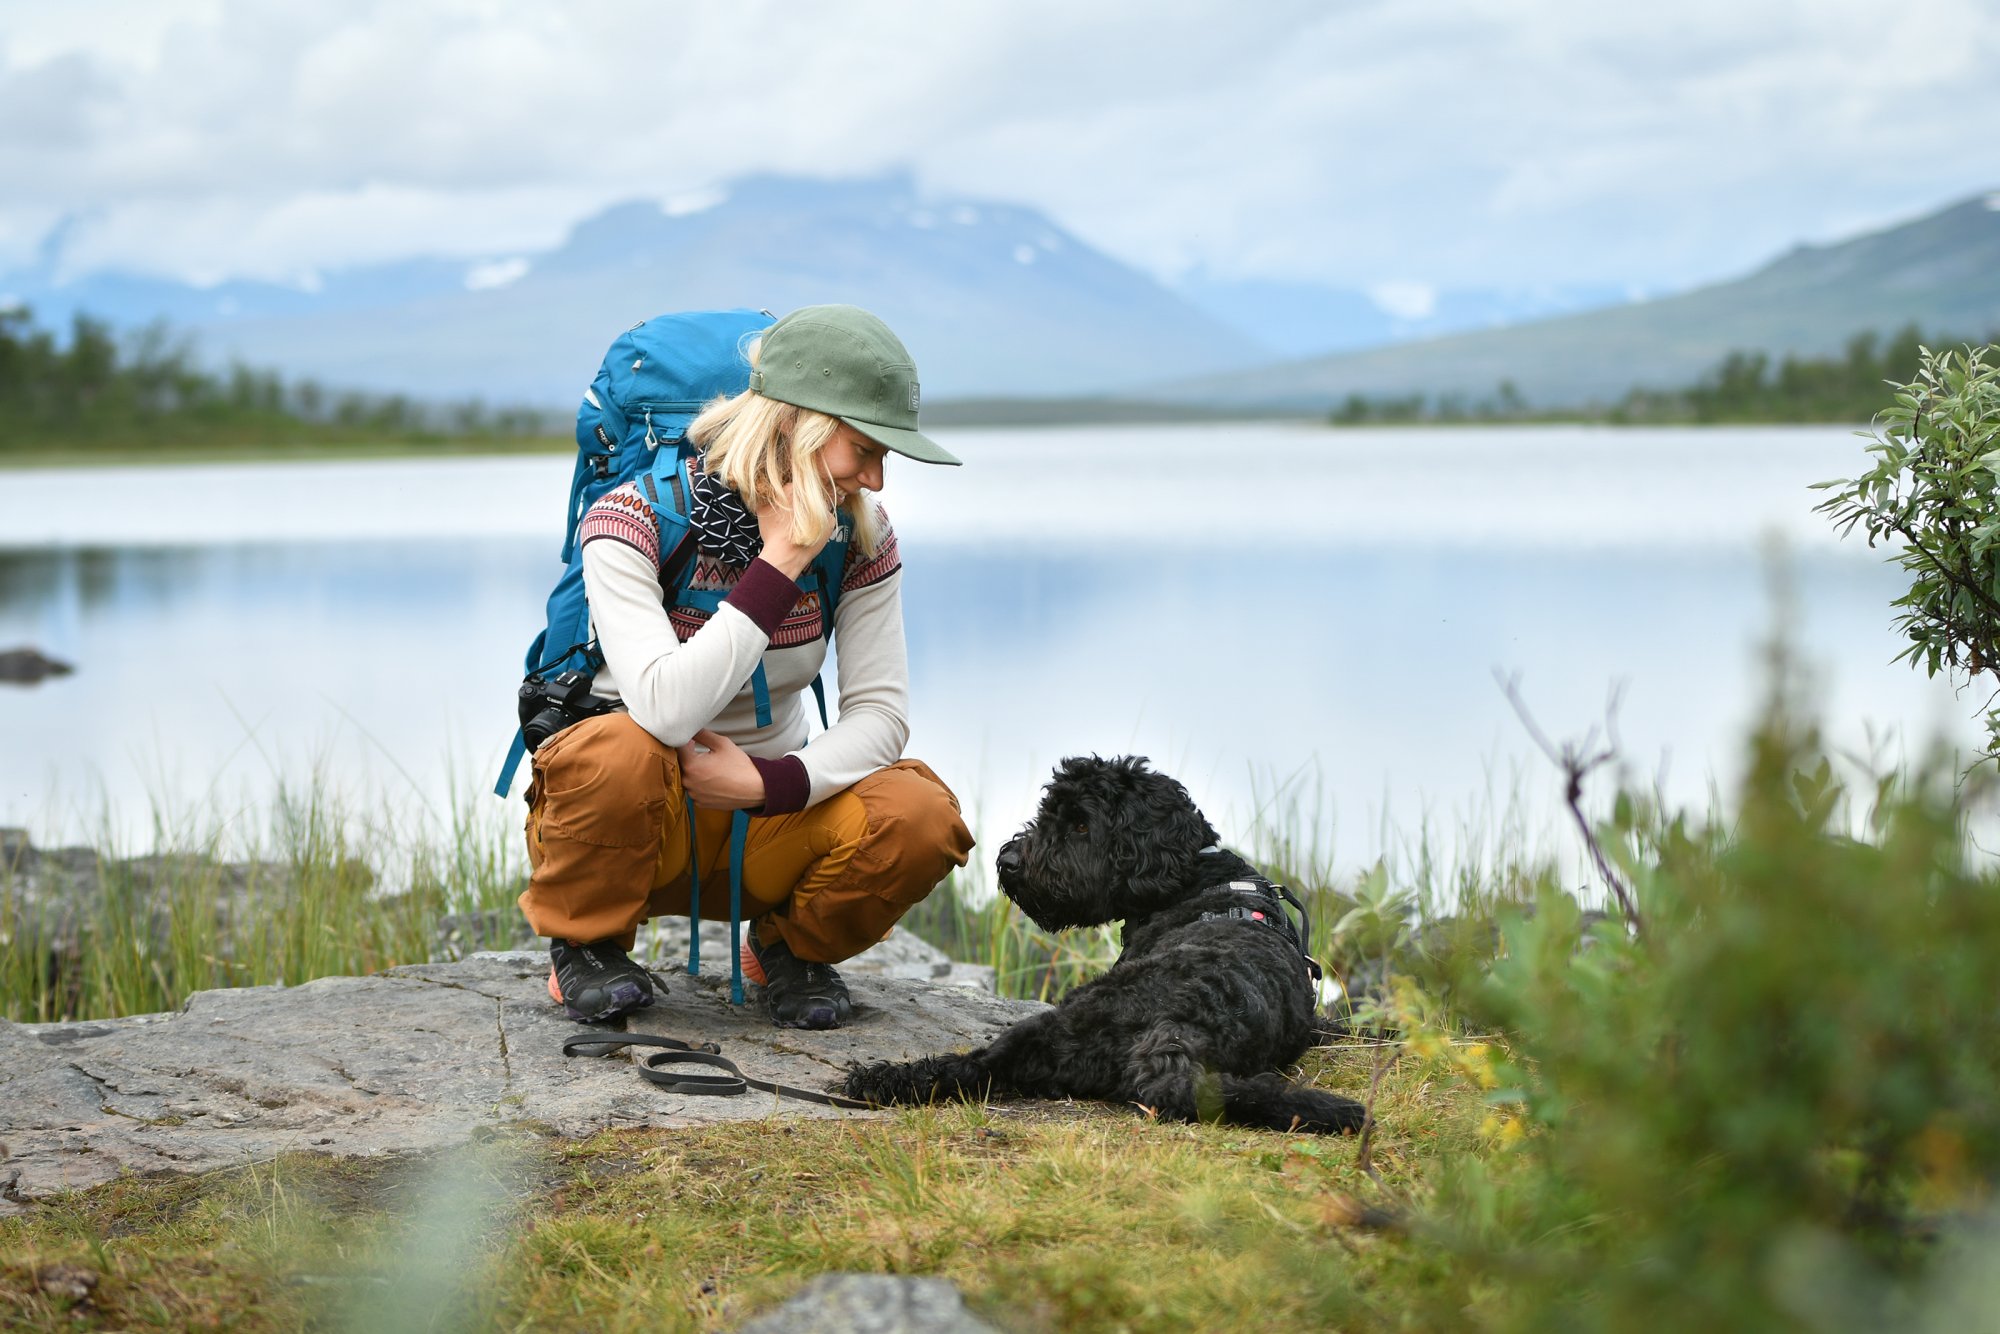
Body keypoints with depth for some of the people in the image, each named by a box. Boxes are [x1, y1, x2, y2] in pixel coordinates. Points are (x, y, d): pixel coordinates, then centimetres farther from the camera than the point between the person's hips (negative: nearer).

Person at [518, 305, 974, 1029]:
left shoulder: (860, 535, -7)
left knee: (919, 819, -26)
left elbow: (879, 712, -10)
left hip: (769, 813, 4)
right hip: (635, 820, -3)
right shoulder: (633, 518, -21)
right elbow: (665, 710, -35)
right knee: (615, 750, -38)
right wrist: (780, 562, -33)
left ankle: (786, 944, 6)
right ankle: (585, 945, -7)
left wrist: (769, 783, -29)